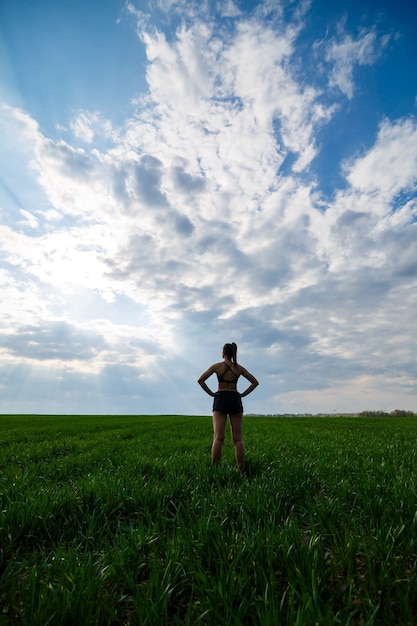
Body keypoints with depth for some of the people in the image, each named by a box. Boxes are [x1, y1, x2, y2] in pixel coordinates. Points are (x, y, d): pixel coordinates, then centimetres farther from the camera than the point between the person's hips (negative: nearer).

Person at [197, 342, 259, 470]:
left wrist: (211, 393, -1)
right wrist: (243, 394, 6)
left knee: (218, 438, -5)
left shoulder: (217, 366, -1)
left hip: (220, 399, -2)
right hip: (235, 400, 2)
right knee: (238, 439, 4)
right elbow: (255, 382, 6)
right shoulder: (239, 368, 6)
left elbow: (200, 380, -8)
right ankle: (241, 470, 2)